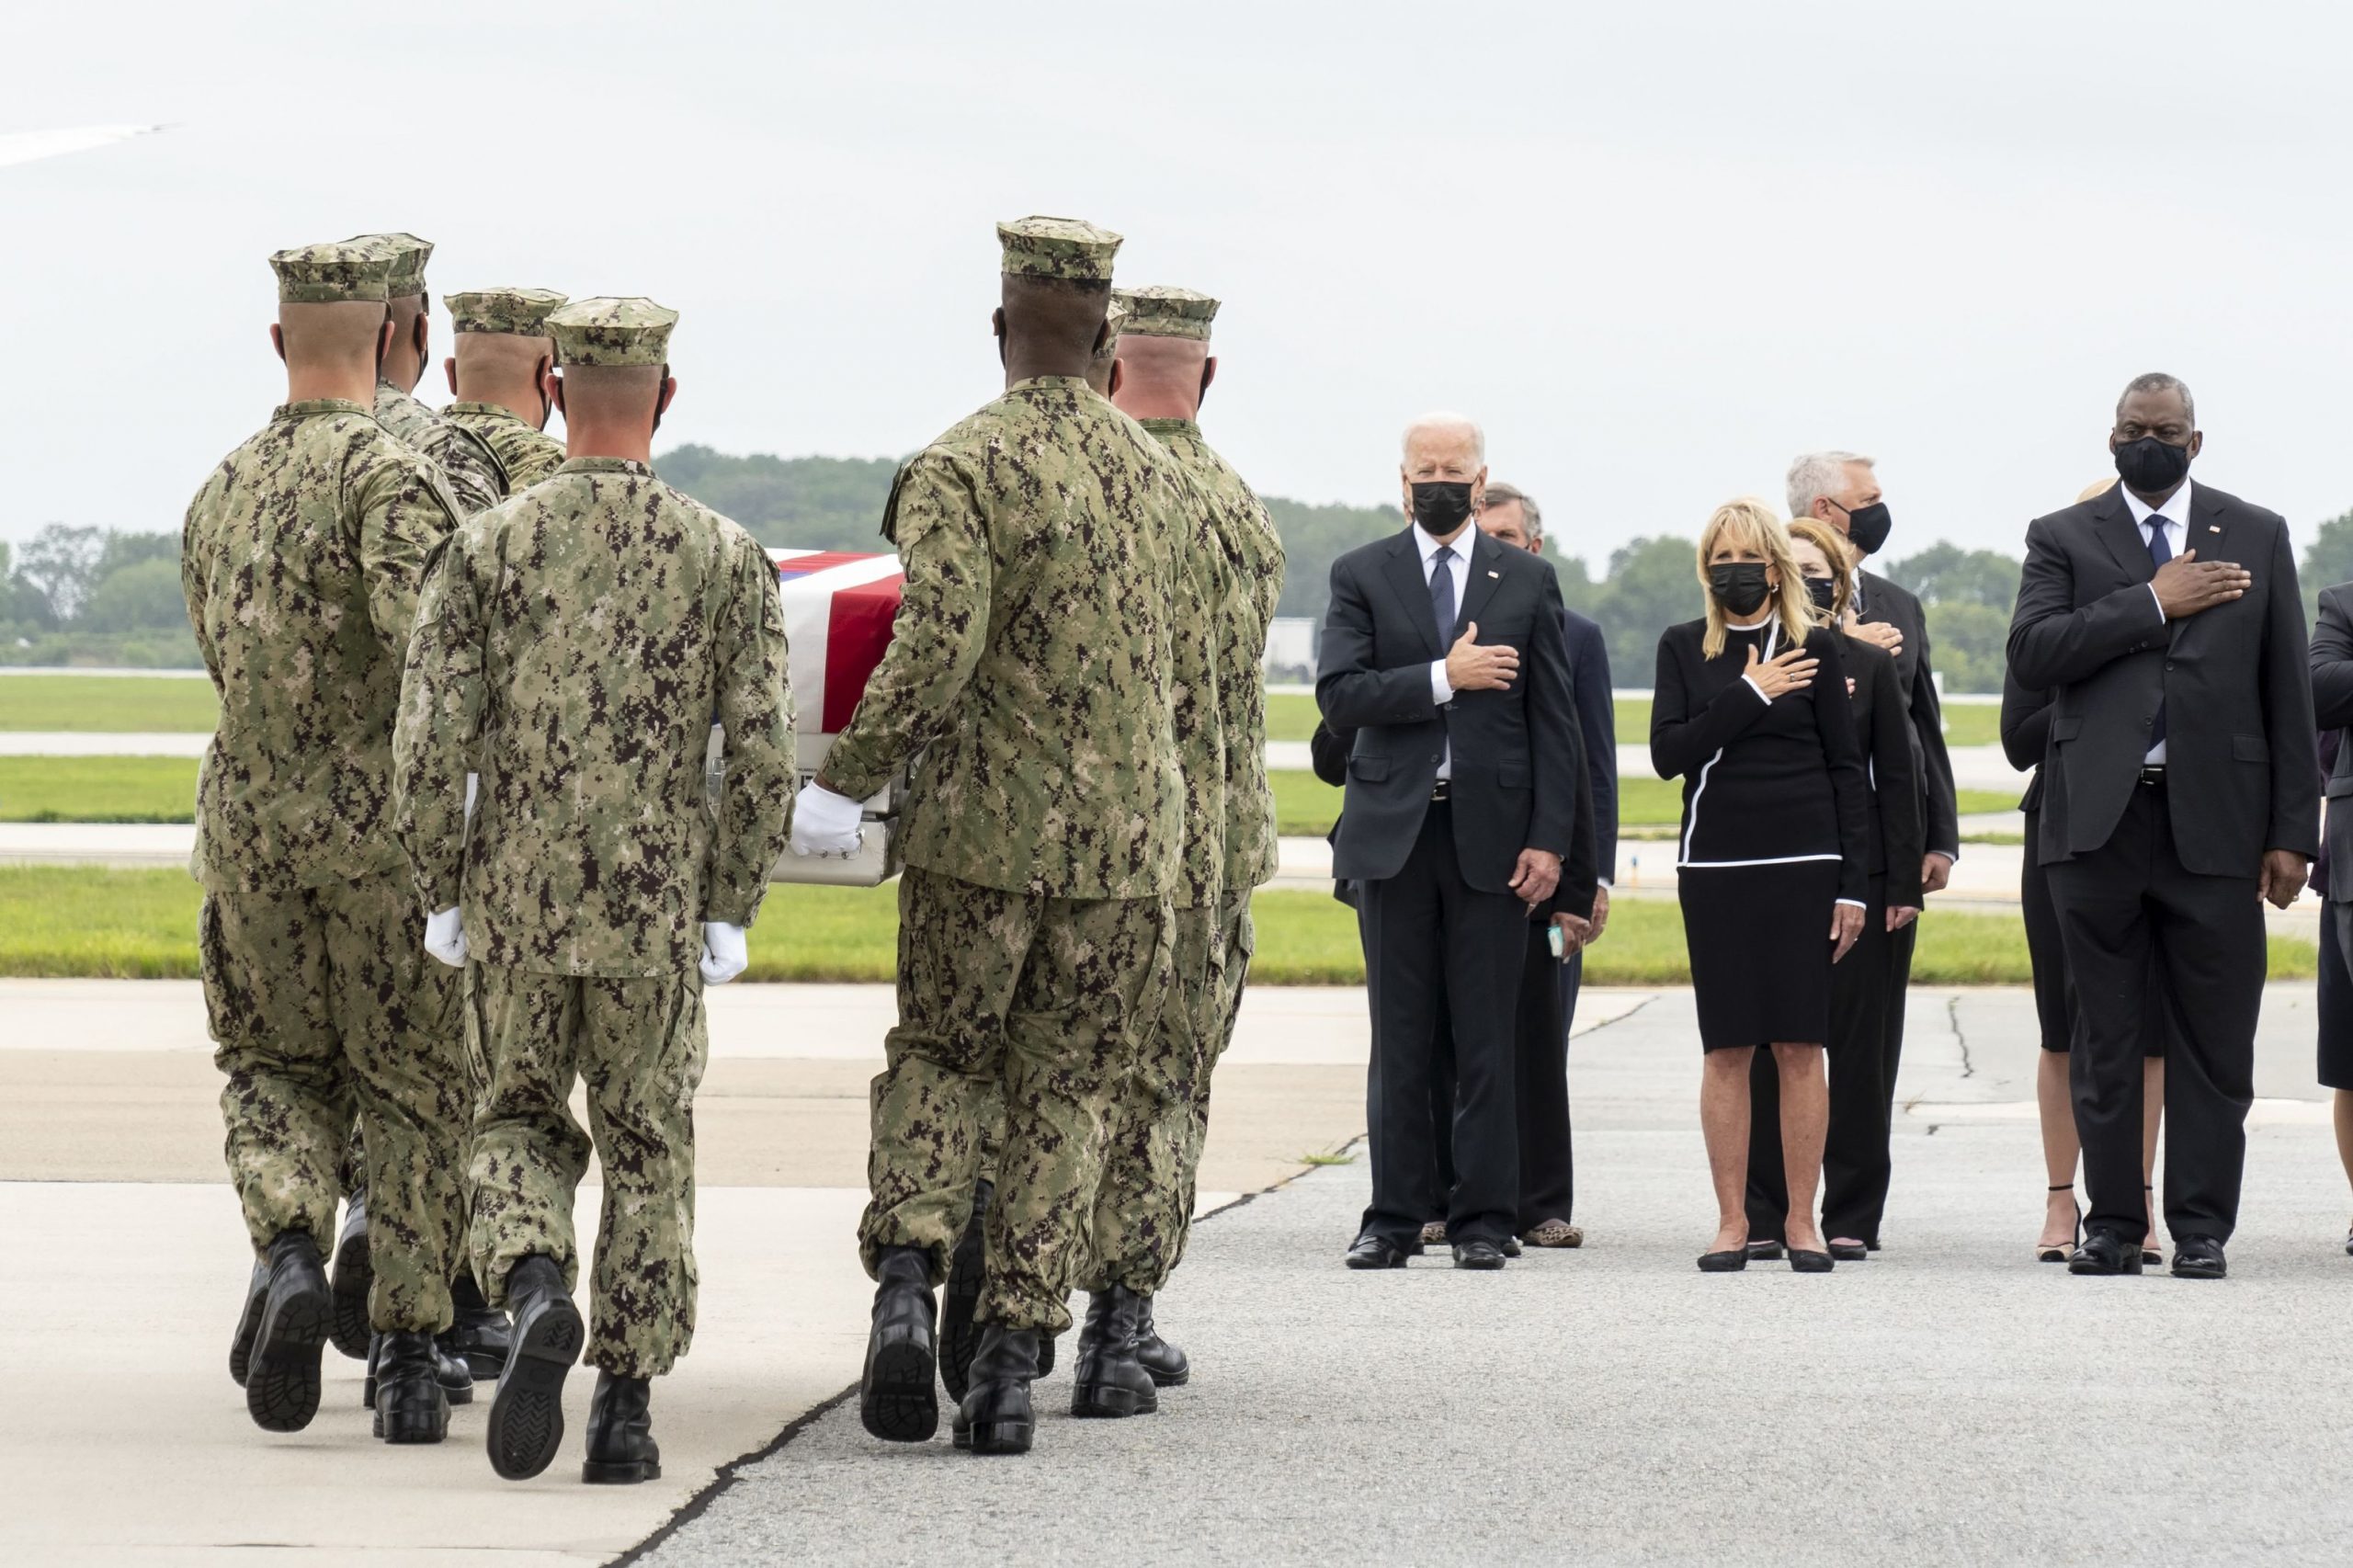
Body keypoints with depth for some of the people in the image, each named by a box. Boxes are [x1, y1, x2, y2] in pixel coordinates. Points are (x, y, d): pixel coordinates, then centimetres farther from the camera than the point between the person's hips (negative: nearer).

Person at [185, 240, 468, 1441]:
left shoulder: (217, 497, 11)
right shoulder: (385, 473, -10)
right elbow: (423, 625, -26)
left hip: (248, 824, 4)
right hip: (384, 826, -4)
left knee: (276, 1068, 17)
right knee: (412, 1089, 7)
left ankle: (289, 1252, -11)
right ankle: (408, 1360, 5)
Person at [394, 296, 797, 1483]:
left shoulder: (488, 548, -3)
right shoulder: (725, 556, -3)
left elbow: (431, 741, -7)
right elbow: (763, 754, -7)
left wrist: (439, 896, 5)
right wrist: (731, 910, 3)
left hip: (515, 897, 0)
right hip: (658, 906, 0)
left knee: (522, 1124, 16)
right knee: (647, 1151, 12)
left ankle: (534, 1289, -14)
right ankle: (625, 1410, 10)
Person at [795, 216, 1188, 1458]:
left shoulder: (963, 469, -11)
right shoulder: (1151, 472, 7)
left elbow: (935, 653, -20)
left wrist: (845, 783, -12)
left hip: (983, 823, -3)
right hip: (1127, 835, 3)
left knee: (937, 1058, 13)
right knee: (1063, 1096, 8)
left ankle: (906, 1287, -8)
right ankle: (1011, 1363, 3)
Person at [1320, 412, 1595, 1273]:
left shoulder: (1527, 581, 7)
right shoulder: (1361, 575, 7)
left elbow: (1553, 721, 4)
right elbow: (1339, 693, -6)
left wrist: (1551, 841, -4)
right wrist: (1442, 677, -15)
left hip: (1493, 833, 0)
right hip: (1394, 832, 0)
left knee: (1487, 1040, 1)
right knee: (1399, 1038, 4)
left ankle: (1484, 1219, 5)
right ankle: (1394, 1216, 8)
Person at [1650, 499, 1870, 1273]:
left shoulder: (1816, 648, 5)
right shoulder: (1683, 648, 8)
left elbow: (1848, 770, 5)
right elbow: (1669, 753, -3)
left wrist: (1853, 884, -1)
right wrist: (1750, 695, -10)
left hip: (1804, 863, -1)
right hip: (1714, 863, 1)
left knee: (1801, 1047, -2)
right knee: (1726, 1049, 0)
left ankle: (1801, 1220, 3)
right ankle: (1732, 1221, 5)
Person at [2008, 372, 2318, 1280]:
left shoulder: (2257, 538, 11)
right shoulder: (2062, 539, 9)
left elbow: (2287, 694, 8)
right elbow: (2033, 652, -8)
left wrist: (2292, 831, 1)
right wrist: (2152, 605, -11)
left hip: (2213, 820, 0)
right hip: (2100, 821, 0)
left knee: (2214, 1040, -1)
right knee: (2105, 1036, 4)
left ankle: (2201, 1229, 4)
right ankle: (2111, 1223, 10)